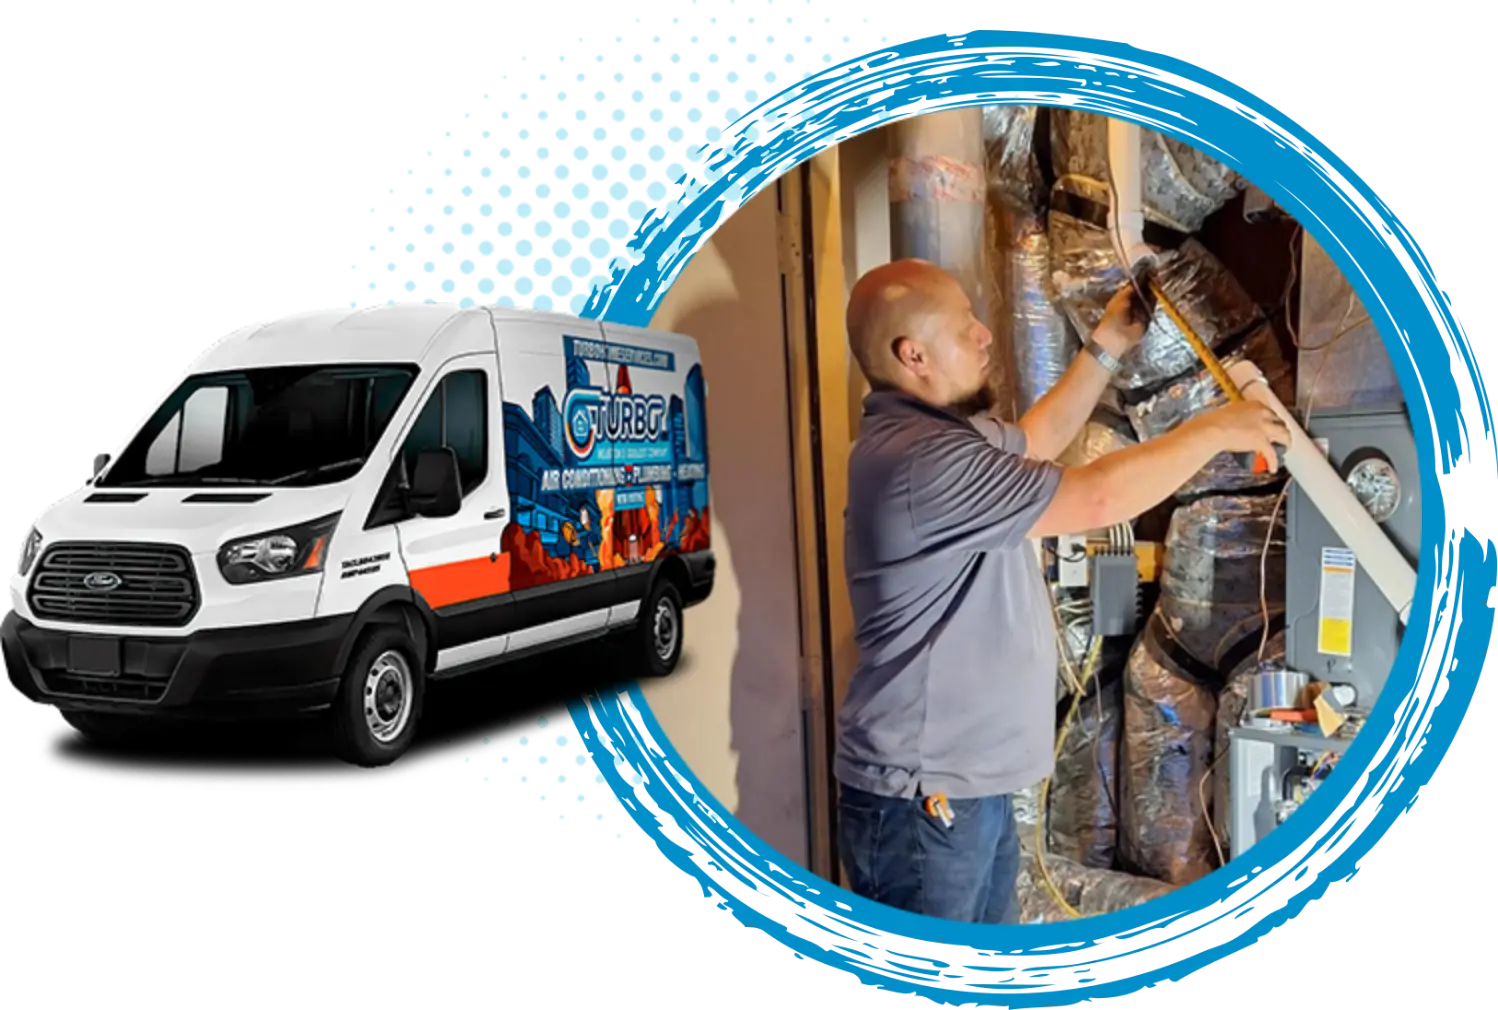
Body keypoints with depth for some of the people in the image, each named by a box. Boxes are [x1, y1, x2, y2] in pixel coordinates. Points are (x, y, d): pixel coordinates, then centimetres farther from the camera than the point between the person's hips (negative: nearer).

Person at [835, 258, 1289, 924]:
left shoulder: (937, 433, 9)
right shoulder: (918, 458, -25)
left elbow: (1036, 439, 26)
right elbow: (1095, 500, -24)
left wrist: (1109, 345, 21)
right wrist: (1215, 431, -9)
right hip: (919, 801, -10)